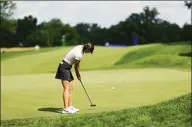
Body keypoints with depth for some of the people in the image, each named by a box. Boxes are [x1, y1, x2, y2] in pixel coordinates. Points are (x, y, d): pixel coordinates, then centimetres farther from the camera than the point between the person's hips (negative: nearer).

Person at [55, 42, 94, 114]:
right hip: (64, 67, -10)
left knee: (71, 87, 10)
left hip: (67, 67, 10)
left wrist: (78, 74, 13)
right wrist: (78, 75, 9)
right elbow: (76, 66, -8)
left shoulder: (81, 47, 2)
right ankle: (66, 109, -22)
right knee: (66, 88, -16)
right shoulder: (79, 55, -25)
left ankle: (70, 106, 12)